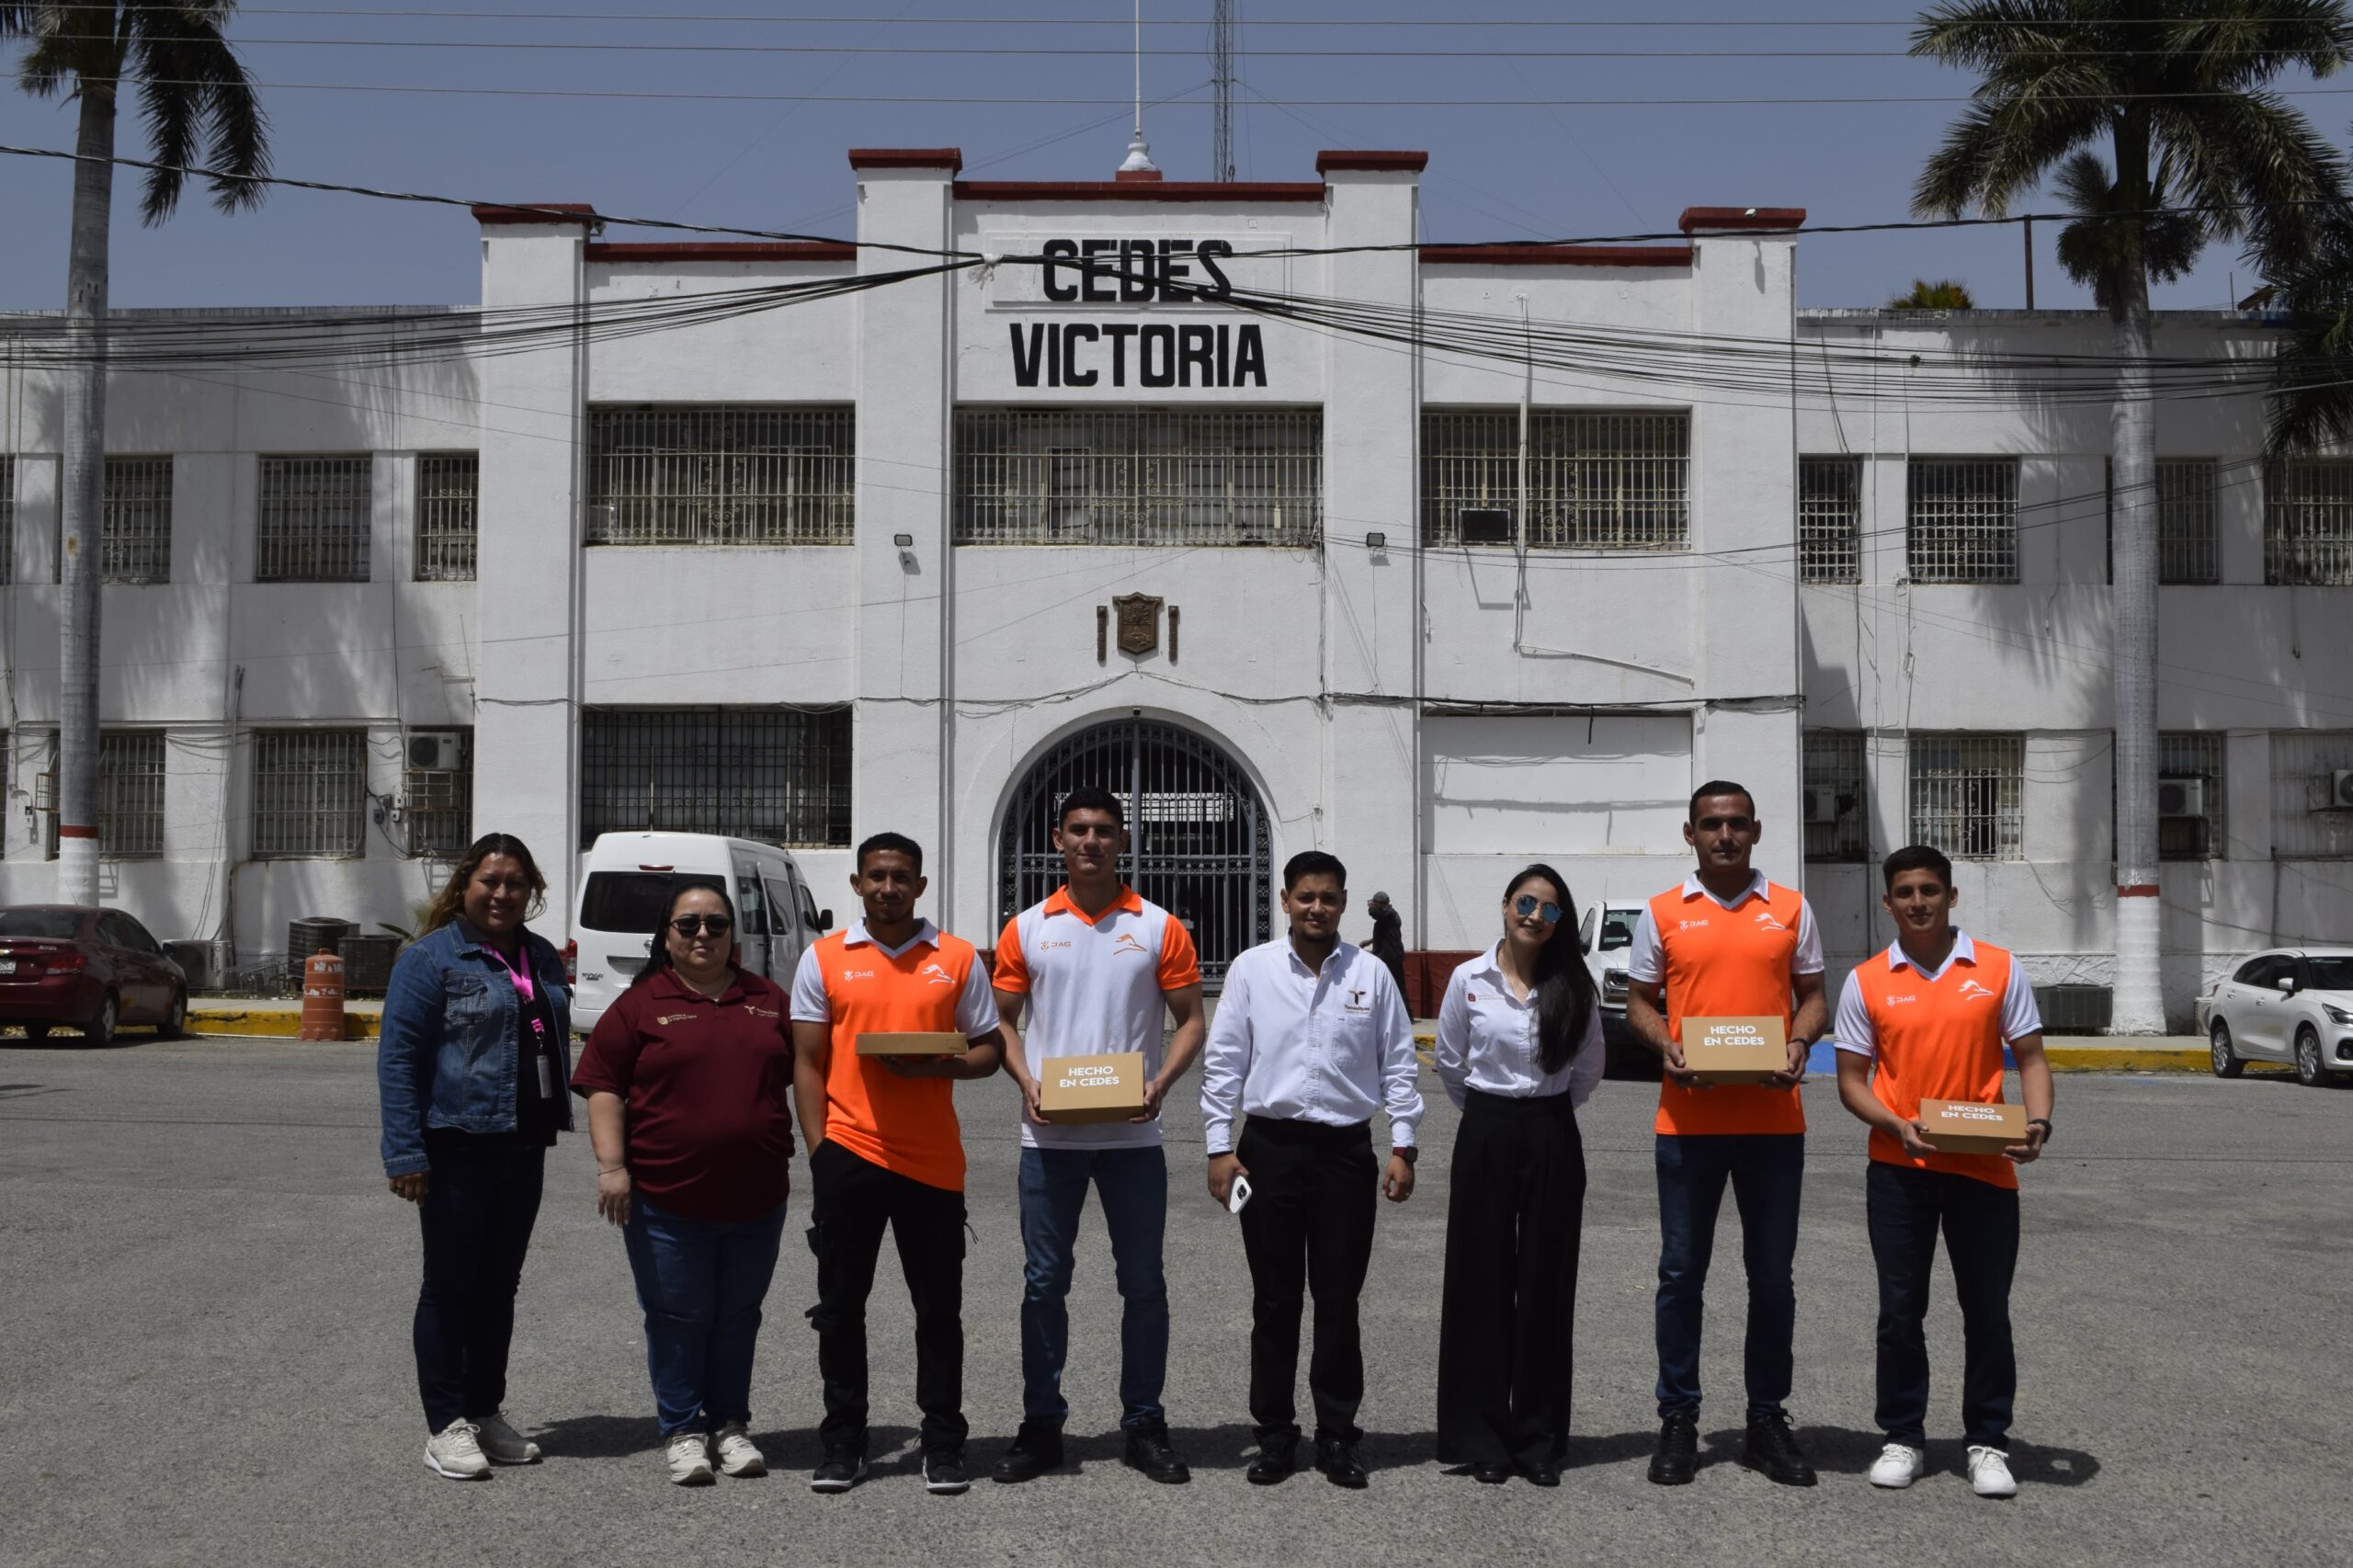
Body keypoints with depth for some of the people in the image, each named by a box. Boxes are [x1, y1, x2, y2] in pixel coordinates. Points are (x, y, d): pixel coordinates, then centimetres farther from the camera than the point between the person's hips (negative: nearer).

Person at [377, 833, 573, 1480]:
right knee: (451, 1284, 2)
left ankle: (487, 1412, 24)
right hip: (456, 1145, -6)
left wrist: (558, 1117, 11)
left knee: (500, 1283, 13)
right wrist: (405, 1152, -16)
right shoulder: (430, 958, -7)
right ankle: (446, 1425, 9)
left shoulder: (543, 959, 13)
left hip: (522, 1145, 6)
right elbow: (398, 1055, -10)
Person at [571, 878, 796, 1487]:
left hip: (756, 1199, 3)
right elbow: (604, 1088, -4)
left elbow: (802, 1075, 18)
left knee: (737, 1317, 11)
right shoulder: (640, 1005, 0)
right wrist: (612, 1165, -14)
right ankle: (682, 1431, 15)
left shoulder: (768, 1002, 11)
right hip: (665, 1201, -3)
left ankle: (731, 1425, 23)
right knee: (677, 1318, 3)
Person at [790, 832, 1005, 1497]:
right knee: (840, 1306, 6)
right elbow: (809, 1061, 5)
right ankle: (842, 1443, 16)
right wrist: (818, 1149, -3)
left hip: (933, 1160, 0)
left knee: (939, 1309, 5)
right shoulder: (824, 959, 5)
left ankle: (943, 1443, 15)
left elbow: (988, 1050, 8)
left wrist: (939, 1066, -13)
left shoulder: (958, 959, 5)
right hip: (848, 1152, 0)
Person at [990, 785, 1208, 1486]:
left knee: (1142, 1283, 5)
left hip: (1131, 1136, 0)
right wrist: (1026, 1083, -9)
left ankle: (1144, 1427, 16)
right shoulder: (1027, 929, 5)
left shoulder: (1160, 928, 2)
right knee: (1043, 1282, 5)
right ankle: (1041, 1426, 15)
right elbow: (1002, 1019, 8)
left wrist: (1161, 1082, -13)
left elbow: (1190, 1020, 4)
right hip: (1049, 1137, 1)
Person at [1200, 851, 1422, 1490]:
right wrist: (1219, 1147, -2)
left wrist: (1403, 1147, 1)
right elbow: (1223, 1062, 2)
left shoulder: (1371, 974, 3)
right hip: (1271, 1146, 0)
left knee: (1339, 1301, 5)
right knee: (1274, 1302, 7)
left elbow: (1398, 1064, 6)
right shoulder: (1252, 969, 1)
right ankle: (1275, 1436, 17)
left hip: (1346, 1149, 0)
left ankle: (1337, 1436, 16)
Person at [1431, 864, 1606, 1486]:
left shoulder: (1574, 987, 0)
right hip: (1485, 1136, 0)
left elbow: (1588, 1070, 11)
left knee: (1546, 1285, 4)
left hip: (1551, 1138, 1)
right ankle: (1482, 1437, 10)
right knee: (1482, 1282, 2)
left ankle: (1540, 1440, 12)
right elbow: (1449, 1063, 9)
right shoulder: (1469, 980, -1)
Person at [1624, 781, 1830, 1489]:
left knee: (1772, 1274, 7)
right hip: (1689, 1118, -1)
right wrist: (1668, 1048, -12)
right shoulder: (1662, 914, 5)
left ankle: (1768, 1419, 18)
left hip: (1773, 1119, 1)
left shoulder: (1791, 909, 7)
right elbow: (1639, 1002, 8)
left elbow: (1813, 997, 10)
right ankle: (1678, 1421, 14)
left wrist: (1798, 1046, -10)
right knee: (1681, 1271, 4)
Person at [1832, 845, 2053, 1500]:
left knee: (1987, 1309, 5)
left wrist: (2038, 1123, -13)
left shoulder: (1999, 970, 2)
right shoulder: (1867, 982, 2)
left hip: (1984, 1168, 0)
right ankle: (1903, 1438, 18)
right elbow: (1851, 1079, 3)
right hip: (1898, 1169, 0)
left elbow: (2030, 1057, 5)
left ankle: (1988, 1443, 17)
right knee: (1900, 1309, 6)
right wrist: (1899, 1127, -14)